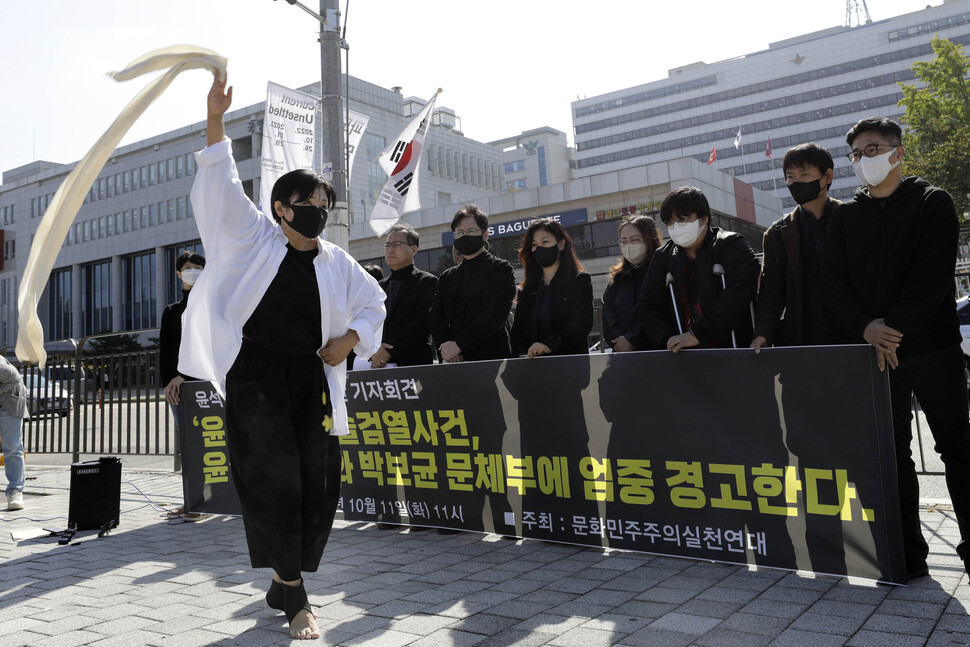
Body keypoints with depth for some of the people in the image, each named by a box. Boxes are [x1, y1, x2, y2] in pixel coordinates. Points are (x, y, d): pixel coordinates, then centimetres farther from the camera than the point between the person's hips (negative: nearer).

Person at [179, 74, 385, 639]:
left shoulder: (338, 262, 14)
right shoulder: (254, 238, 6)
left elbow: (373, 301, 23)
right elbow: (222, 188, -3)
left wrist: (350, 337, 5)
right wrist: (216, 120, -13)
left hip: (312, 379, 4)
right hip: (256, 376, -3)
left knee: (319, 484, 1)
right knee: (273, 479, -9)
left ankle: (285, 584, 20)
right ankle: (294, 595, 4)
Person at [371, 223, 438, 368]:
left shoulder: (427, 281, 1)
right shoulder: (382, 286, 19)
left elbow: (421, 324, -10)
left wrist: (390, 351, -15)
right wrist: (373, 353, -8)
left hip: (414, 363, -5)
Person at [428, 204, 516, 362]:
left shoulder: (501, 269, 3)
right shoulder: (447, 277, 19)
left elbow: (496, 314, -10)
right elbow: (434, 316, 9)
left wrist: (459, 345, -15)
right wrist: (445, 346, -11)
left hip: (491, 357, -3)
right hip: (452, 361, 4)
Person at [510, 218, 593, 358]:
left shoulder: (580, 280, 8)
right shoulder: (526, 290, 21)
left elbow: (582, 323, -6)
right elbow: (518, 330, 14)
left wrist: (550, 344, -19)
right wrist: (523, 353, -7)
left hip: (570, 360, -3)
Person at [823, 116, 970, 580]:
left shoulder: (932, 203, 2)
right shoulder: (846, 215, 12)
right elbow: (834, 280, 4)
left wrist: (895, 327, -17)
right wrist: (866, 328, -12)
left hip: (932, 345, -3)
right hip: (875, 350, 3)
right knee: (891, 451, 5)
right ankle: (908, 554, 12)